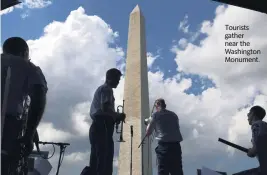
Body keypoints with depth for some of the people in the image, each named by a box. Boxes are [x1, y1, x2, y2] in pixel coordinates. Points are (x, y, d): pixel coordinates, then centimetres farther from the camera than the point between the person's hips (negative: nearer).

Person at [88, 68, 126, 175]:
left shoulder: (100, 89, 26)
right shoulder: (107, 89, -5)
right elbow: (105, 108, -19)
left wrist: (115, 117, 17)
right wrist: (118, 116, -5)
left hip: (97, 126, 10)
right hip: (103, 127, -10)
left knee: (97, 160, 8)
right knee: (104, 160, -12)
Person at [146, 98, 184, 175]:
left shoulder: (155, 115, 4)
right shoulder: (174, 115, 16)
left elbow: (148, 133, 7)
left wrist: (149, 123, 26)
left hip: (164, 145, -4)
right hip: (176, 145, 4)